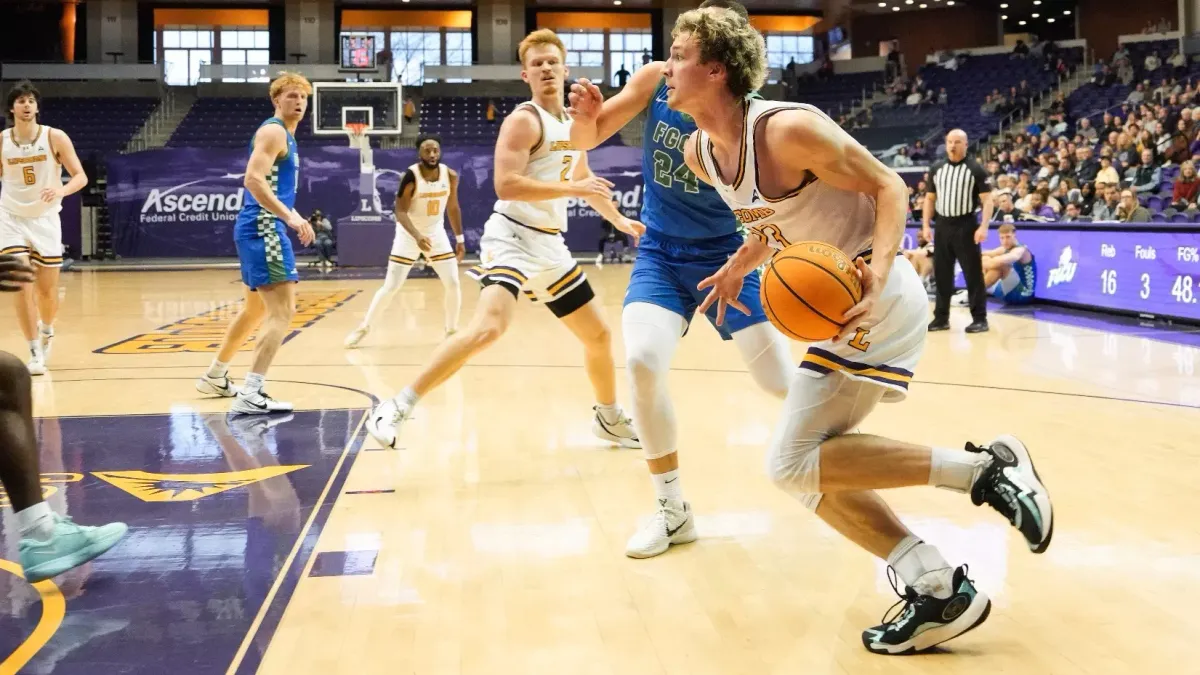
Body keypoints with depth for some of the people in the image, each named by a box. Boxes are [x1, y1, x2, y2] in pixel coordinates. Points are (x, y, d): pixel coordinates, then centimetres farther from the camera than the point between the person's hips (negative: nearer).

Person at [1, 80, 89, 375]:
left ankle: (47, 330, 39)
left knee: (47, 290, 7)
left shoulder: (55, 137, -9)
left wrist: (61, 190, -30)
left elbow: (80, 176, -10)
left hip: (45, 219, 0)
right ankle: (35, 353, -2)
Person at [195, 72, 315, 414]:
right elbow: (253, 180, -24)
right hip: (263, 230, -11)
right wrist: (290, 218, -29)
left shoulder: (285, 135, 21)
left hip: (262, 228, 11)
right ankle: (250, 395, -22)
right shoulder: (273, 131, -11)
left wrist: (293, 216, 24)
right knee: (282, 312, -17)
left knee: (255, 309, 24)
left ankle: (215, 377, 38)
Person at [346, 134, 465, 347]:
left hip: (436, 233, 4)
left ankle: (452, 330, 15)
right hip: (409, 234, -4)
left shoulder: (450, 175, -9)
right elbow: (400, 212, -23)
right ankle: (363, 328, 10)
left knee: (453, 284, -3)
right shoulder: (410, 176, -23)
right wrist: (417, 236, -38)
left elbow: (453, 207, 6)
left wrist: (460, 238, 7)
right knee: (390, 287, -5)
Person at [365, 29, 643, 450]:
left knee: (599, 334, 16)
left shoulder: (574, 123, 15)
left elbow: (583, 180, 32)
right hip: (513, 237, -9)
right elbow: (505, 185, -24)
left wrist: (618, 218, 34)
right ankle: (396, 410, -24)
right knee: (488, 327, -30)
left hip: (550, 244, 9)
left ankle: (609, 419, 38)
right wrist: (572, 188, -22)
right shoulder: (524, 121, -11)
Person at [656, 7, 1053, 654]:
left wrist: (877, 277, -30)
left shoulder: (788, 129, -21)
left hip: (878, 303, -9)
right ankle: (939, 589, 12)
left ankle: (985, 466, -7)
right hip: (846, 310, 9)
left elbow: (888, 186, -16)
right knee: (807, 467, 8)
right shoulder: (699, 153, 5)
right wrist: (739, 265, 11)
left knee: (793, 462, -12)